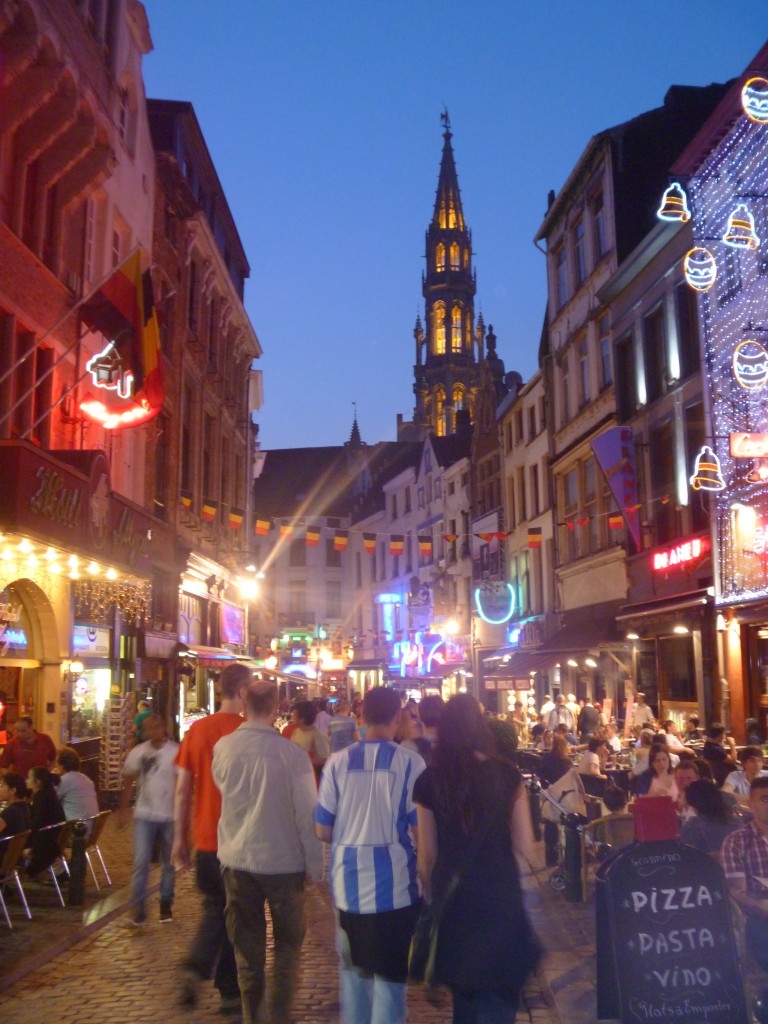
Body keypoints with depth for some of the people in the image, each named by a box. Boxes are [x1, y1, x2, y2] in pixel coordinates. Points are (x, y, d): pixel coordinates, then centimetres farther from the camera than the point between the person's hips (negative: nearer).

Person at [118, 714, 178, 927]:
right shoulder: (138, 752, 3)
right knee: (140, 862, -7)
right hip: (144, 815, 2)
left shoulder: (176, 752, -7)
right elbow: (129, 782, 11)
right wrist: (123, 809, 8)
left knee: (168, 863, 11)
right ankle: (137, 912, -4)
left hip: (169, 816, -1)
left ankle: (166, 906, 26)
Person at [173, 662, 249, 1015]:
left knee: (214, 907, 22)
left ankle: (193, 969, 8)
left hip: (206, 839, 4)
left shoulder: (197, 730, 0)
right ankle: (230, 993, 19)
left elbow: (182, 789, 2)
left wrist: (180, 838, 11)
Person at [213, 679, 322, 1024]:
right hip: (283, 862, -3)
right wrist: (314, 865, -4)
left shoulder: (223, 748, -8)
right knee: (288, 943, 15)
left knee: (247, 945, 17)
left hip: (236, 859, 3)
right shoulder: (292, 753, -18)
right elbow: (307, 814, -14)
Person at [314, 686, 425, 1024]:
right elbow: (421, 831, -9)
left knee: (353, 970, 22)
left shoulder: (338, 762, -4)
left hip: (348, 882, 3)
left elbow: (323, 831, 0)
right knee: (390, 973, 11)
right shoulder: (410, 763, -10)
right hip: (395, 884, -3)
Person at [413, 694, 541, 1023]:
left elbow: (427, 854, -2)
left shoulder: (429, 781, -7)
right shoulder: (507, 774, -7)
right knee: (498, 997, 6)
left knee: (464, 990, 22)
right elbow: (525, 848, -6)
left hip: (453, 897, 2)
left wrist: (430, 896, 14)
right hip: (500, 895, -1)